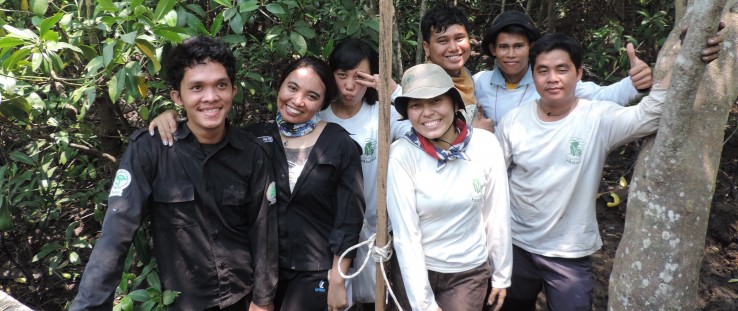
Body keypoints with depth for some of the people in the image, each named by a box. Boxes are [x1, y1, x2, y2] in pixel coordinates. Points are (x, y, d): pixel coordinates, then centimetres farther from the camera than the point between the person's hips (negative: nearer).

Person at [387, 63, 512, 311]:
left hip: (471, 271, 1)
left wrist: (501, 276, 4)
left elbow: (498, 215, -3)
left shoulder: (485, 145, -13)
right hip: (417, 271, -1)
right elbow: (405, 234, -16)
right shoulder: (401, 154, -18)